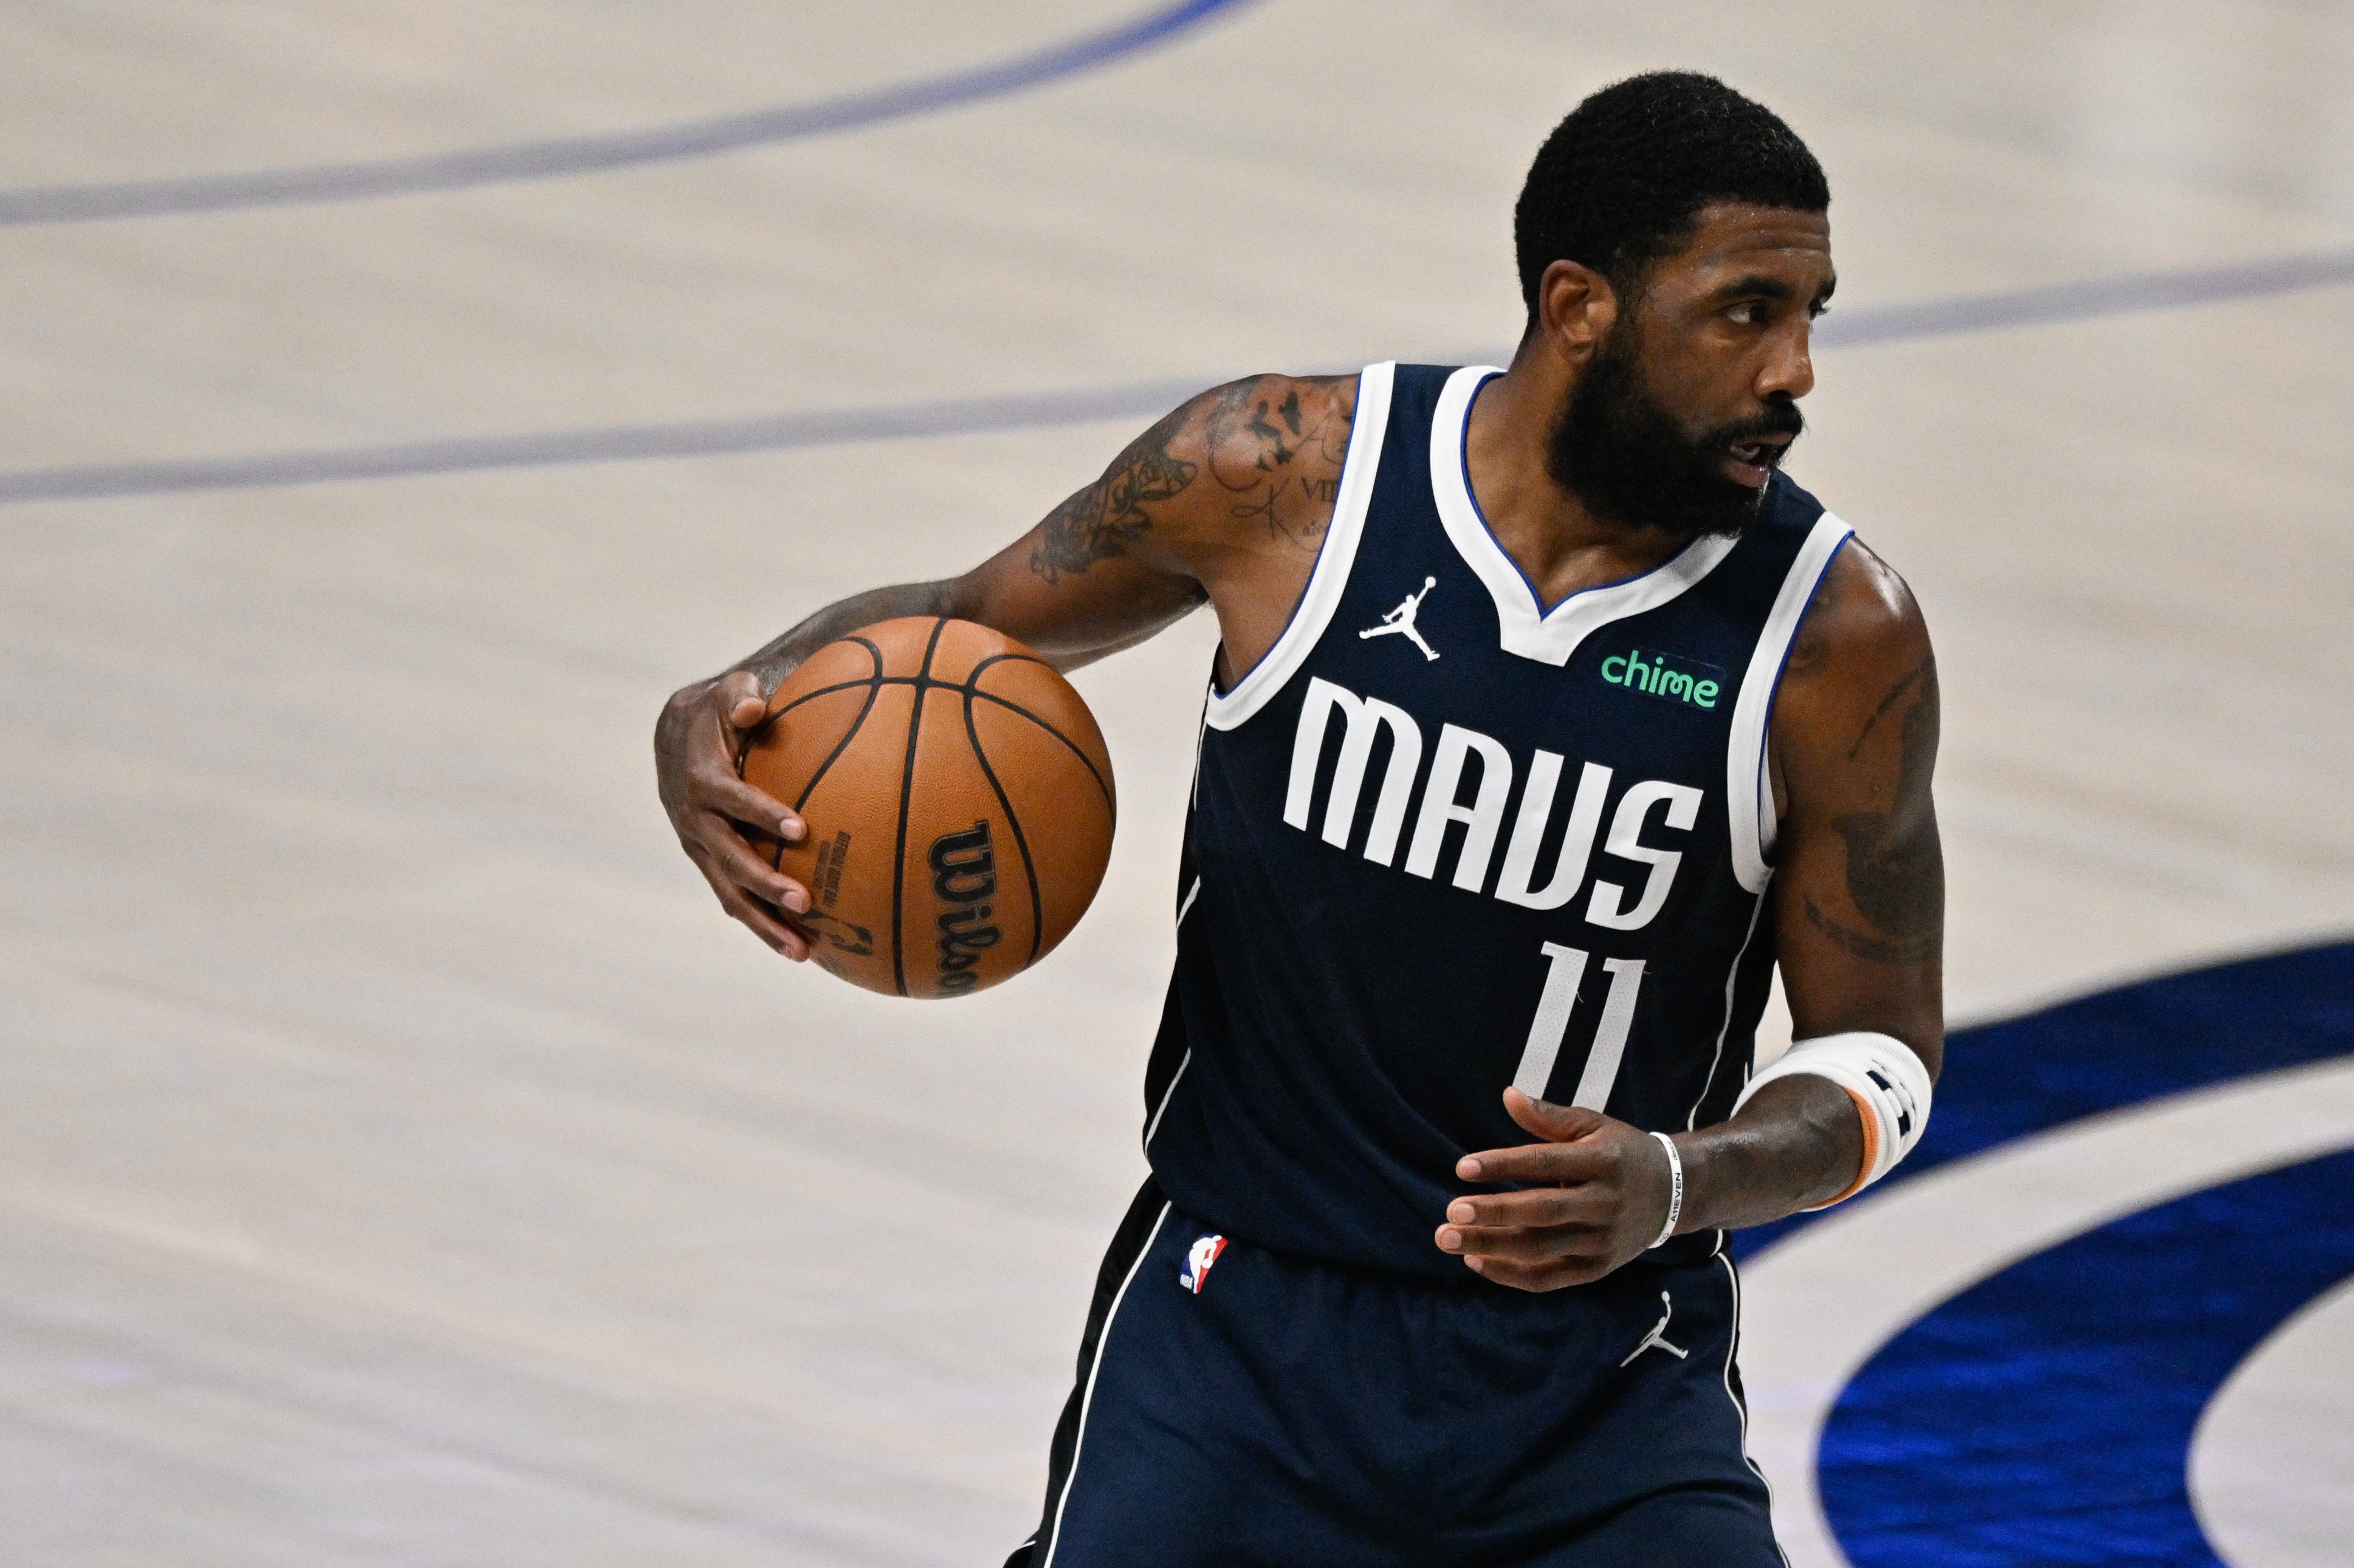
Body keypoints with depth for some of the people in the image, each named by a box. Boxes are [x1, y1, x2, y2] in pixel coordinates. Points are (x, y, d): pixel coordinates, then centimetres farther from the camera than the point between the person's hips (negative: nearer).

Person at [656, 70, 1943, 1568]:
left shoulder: (1839, 640, -8)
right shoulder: (1283, 473, -7)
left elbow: (1883, 1052, 1)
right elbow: (961, 625, 10)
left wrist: (1681, 1184, -20)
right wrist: (727, 710, -10)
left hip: (1602, 1380, 0)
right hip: (1240, 1316, 0)